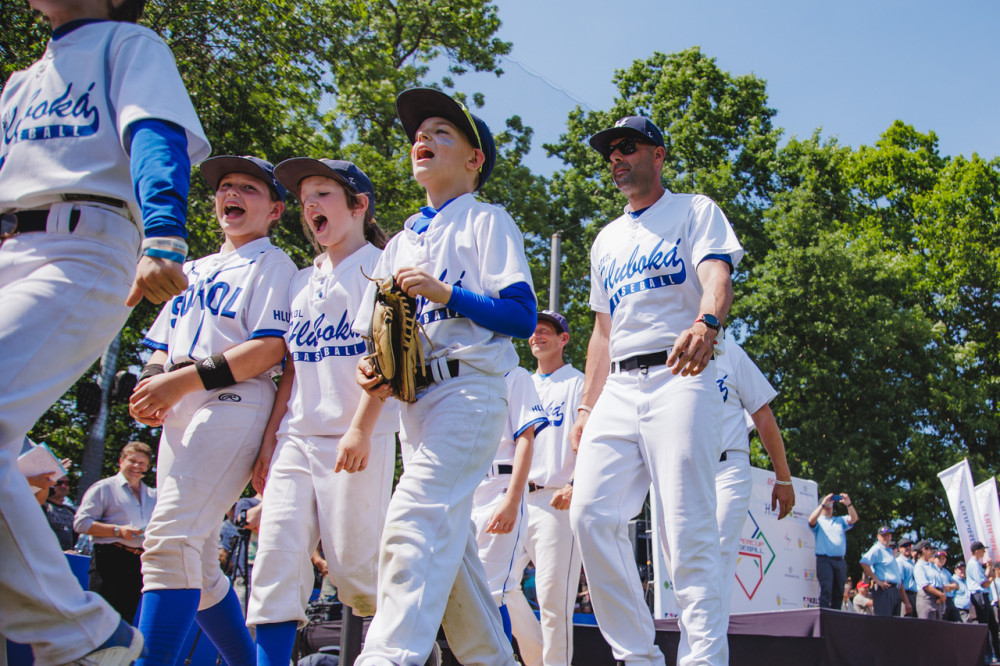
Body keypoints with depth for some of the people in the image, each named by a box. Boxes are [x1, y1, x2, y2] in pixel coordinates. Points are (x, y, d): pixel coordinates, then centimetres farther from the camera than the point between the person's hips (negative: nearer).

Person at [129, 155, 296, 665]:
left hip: (234, 407, -8)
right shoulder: (194, 269, 28)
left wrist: (185, 378, -15)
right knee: (196, 564, 7)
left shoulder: (273, 264, 5)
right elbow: (163, 344, 26)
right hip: (180, 415, 8)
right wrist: (150, 382, 3)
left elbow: (270, 348, -9)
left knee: (170, 540, -23)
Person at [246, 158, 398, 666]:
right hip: (296, 438, 6)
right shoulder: (302, 281, 22)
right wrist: (270, 435, 12)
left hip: (357, 440, -6)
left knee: (354, 562, -6)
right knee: (276, 556, -4)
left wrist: (360, 429, -17)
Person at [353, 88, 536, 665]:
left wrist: (445, 293, -16)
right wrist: (372, 369, 1)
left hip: (469, 389, -8)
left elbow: (522, 316, -6)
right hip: (415, 399, 8)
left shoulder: (485, 221, 5)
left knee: (415, 519, -23)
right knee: (448, 540, 7)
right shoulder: (401, 243, 24)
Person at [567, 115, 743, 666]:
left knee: (688, 528, -13)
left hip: (680, 378, -6)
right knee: (590, 513, -9)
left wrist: (706, 323, -33)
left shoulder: (695, 210, 10)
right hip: (618, 389, 6)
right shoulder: (607, 240, 27)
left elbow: (716, 275, -10)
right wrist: (587, 407, 15)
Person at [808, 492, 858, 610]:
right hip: (824, 560, -4)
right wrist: (823, 504, -14)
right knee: (826, 591, -14)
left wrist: (848, 504, -10)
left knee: (838, 594, 5)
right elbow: (811, 520, -12)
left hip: (840, 561, 5)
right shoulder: (819, 521, 11)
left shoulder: (840, 520, 23)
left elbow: (854, 518, 6)